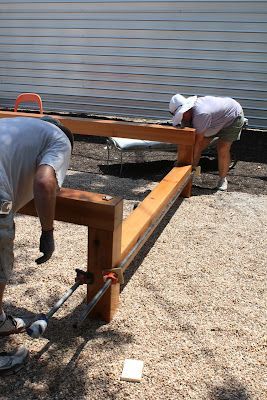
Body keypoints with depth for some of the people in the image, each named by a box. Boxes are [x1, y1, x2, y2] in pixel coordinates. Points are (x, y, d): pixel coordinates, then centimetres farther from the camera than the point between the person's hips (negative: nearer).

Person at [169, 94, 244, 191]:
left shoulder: (200, 114, -42)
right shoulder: (187, 115, -15)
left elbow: (198, 141, -37)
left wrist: (193, 163, -29)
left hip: (233, 117, -8)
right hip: (217, 119, 8)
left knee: (222, 149, -16)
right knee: (200, 147, -1)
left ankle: (222, 179, 2)